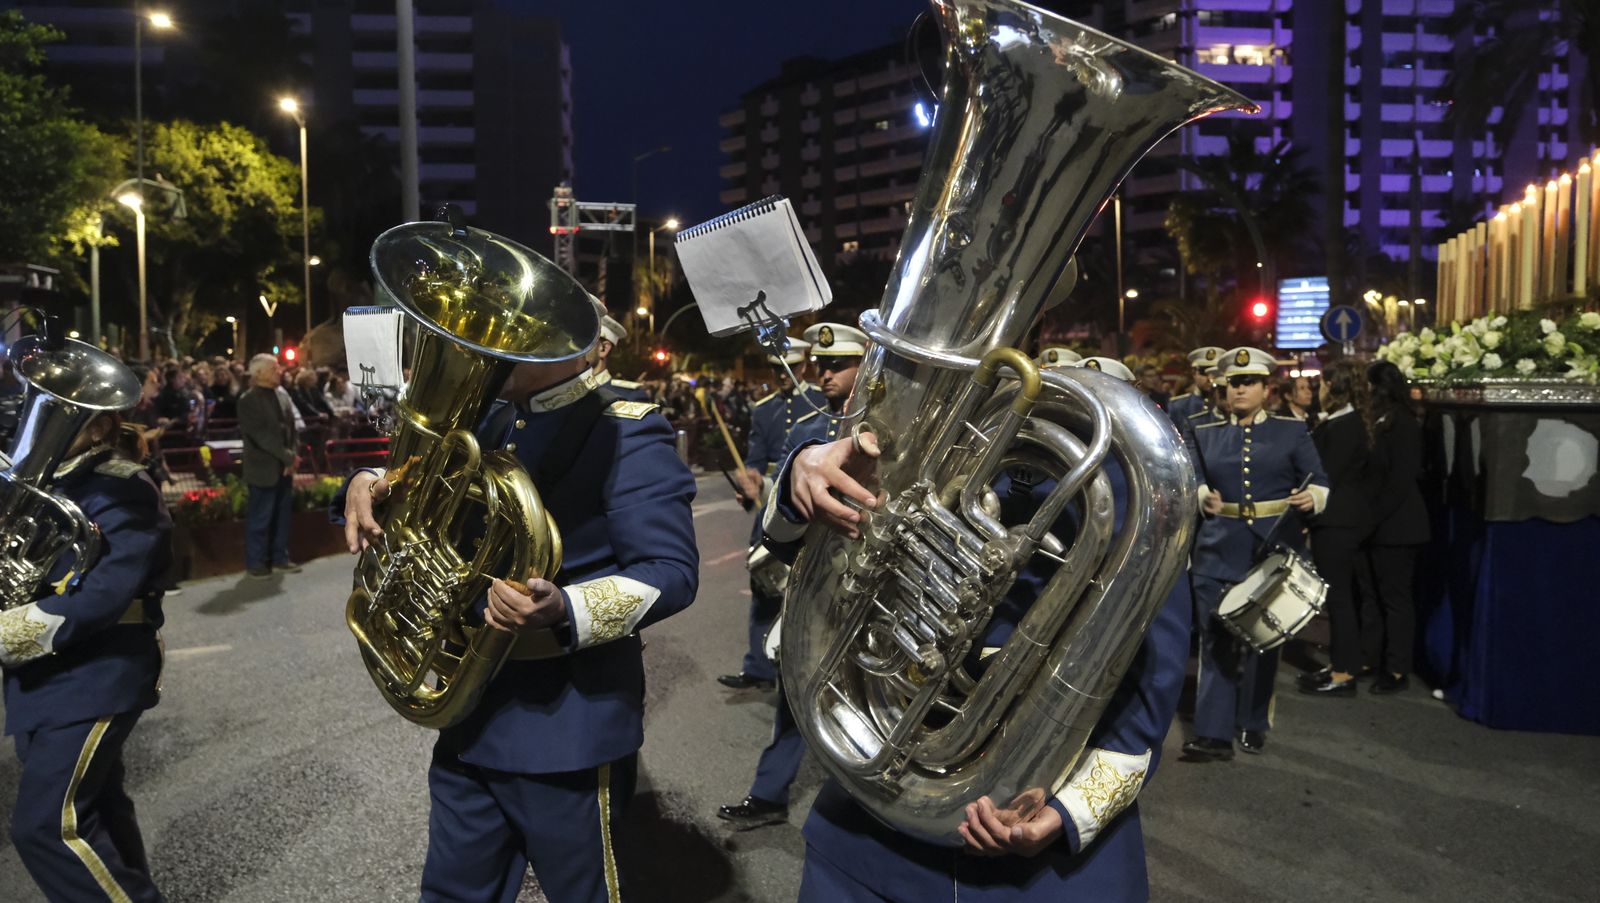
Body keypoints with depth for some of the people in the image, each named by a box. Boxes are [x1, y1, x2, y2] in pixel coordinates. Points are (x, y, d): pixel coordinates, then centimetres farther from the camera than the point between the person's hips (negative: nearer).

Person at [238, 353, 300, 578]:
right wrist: (288, 457, -17)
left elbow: (292, 427, 10)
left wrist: (293, 455, -4)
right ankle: (255, 562, 12)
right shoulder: (248, 400, -11)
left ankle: (279, 557, 23)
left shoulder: (282, 394, 9)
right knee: (260, 518, 1)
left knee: (282, 516, 12)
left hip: (284, 467, 6)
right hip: (264, 469, -6)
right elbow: (262, 436, -17)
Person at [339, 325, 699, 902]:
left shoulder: (628, 436, -14)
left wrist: (564, 611, -36)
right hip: (472, 709, 7)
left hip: (570, 724, -7)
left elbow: (671, 570, -20)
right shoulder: (491, 424, 10)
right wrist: (371, 485, -6)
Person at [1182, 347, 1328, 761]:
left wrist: (1311, 498, -22)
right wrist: (1203, 497, -19)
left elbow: (1319, 481, 0)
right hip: (1219, 552, 1)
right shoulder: (1205, 434, 10)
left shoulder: (1292, 431, 6)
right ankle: (1213, 734, -2)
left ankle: (1252, 725, 23)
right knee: (1216, 641, -4)